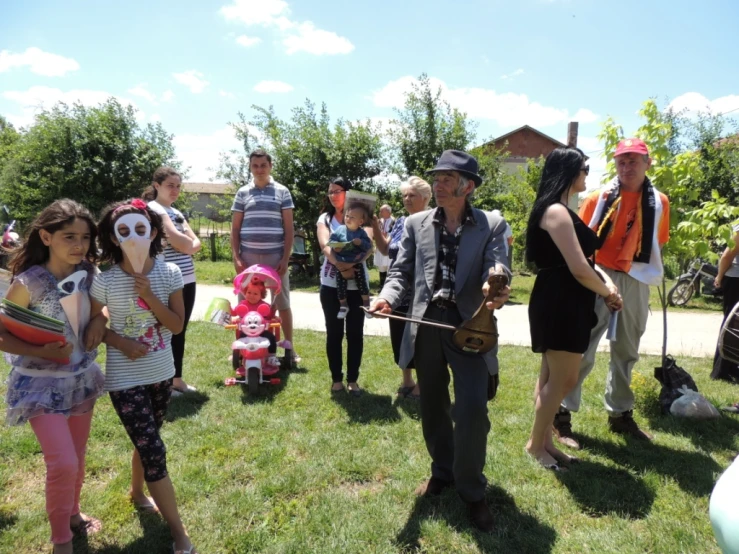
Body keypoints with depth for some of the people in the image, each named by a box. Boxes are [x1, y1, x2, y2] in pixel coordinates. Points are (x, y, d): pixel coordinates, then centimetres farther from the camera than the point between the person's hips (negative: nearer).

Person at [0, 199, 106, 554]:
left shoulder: (87, 273, -6)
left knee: (77, 457, 18)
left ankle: (72, 512, 44)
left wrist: (99, 319, -9)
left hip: (81, 378, 5)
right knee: (63, 463, -9)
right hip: (42, 384, -5)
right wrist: (42, 351, -24)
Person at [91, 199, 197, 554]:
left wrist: (149, 296, -21)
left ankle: (138, 494, 50)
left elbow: (177, 326, -8)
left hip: (161, 373, 4)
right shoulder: (105, 281, -14)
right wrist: (120, 342, -16)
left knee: (146, 442, 22)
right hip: (125, 379, -3)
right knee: (154, 450, -5)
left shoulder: (169, 273, -8)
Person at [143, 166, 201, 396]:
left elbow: (195, 243, 10)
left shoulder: (176, 212, 18)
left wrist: (185, 244, -9)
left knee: (180, 332, 13)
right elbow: (175, 239, -19)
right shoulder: (154, 209, -8)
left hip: (187, 280, 8)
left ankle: (177, 379, 24)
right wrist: (188, 243, 0)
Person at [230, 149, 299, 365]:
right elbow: (235, 228, 8)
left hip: (275, 257, -1)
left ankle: (289, 349, 17)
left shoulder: (282, 192, 3)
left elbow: (288, 228, 1)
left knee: (283, 304, 6)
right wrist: (236, 258, -1)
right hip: (248, 257, 1)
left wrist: (285, 259, -6)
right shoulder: (242, 193, 7)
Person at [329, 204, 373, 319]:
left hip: (356, 263, -1)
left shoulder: (362, 233, -4)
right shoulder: (339, 229, -3)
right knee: (340, 282, -2)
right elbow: (331, 240, 0)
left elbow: (369, 246, -8)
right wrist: (335, 247, -20)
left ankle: (366, 304, 10)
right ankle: (343, 305, 13)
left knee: (361, 281, -4)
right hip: (342, 263, 1)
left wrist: (360, 242, -25)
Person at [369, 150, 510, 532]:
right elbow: (402, 271, 4)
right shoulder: (416, 224, 8)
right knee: (432, 408, 15)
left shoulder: (491, 225, 0)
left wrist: (496, 292, -35)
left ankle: (472, 489, 14)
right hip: (426, 324, 3)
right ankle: (442, 471, 40)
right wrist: (387, 297, -17)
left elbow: (496, 270, -12)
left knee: (472, 409, -11)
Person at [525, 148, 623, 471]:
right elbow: (579, 269, -22)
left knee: (552, 378, 15)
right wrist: (608, 292, -4)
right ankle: (536, 444, 15)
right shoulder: (556, 211, -17)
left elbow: (583, 258, 16)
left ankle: (544, 441, 26)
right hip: (559, 303, -10)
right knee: (562, 380, 0)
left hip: (565, 303, 10)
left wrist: (608, 283, -2)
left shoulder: (560, 210, 16)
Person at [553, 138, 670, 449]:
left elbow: (657, 245, 13)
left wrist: (652, 277, 10)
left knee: (626, 352, 15)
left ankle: (620, 414, 30)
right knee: (582, 350, -2)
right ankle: (562, 415, 7)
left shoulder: (659, 202, 6)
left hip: (636, 284, 4)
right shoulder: (600, 198, -3)